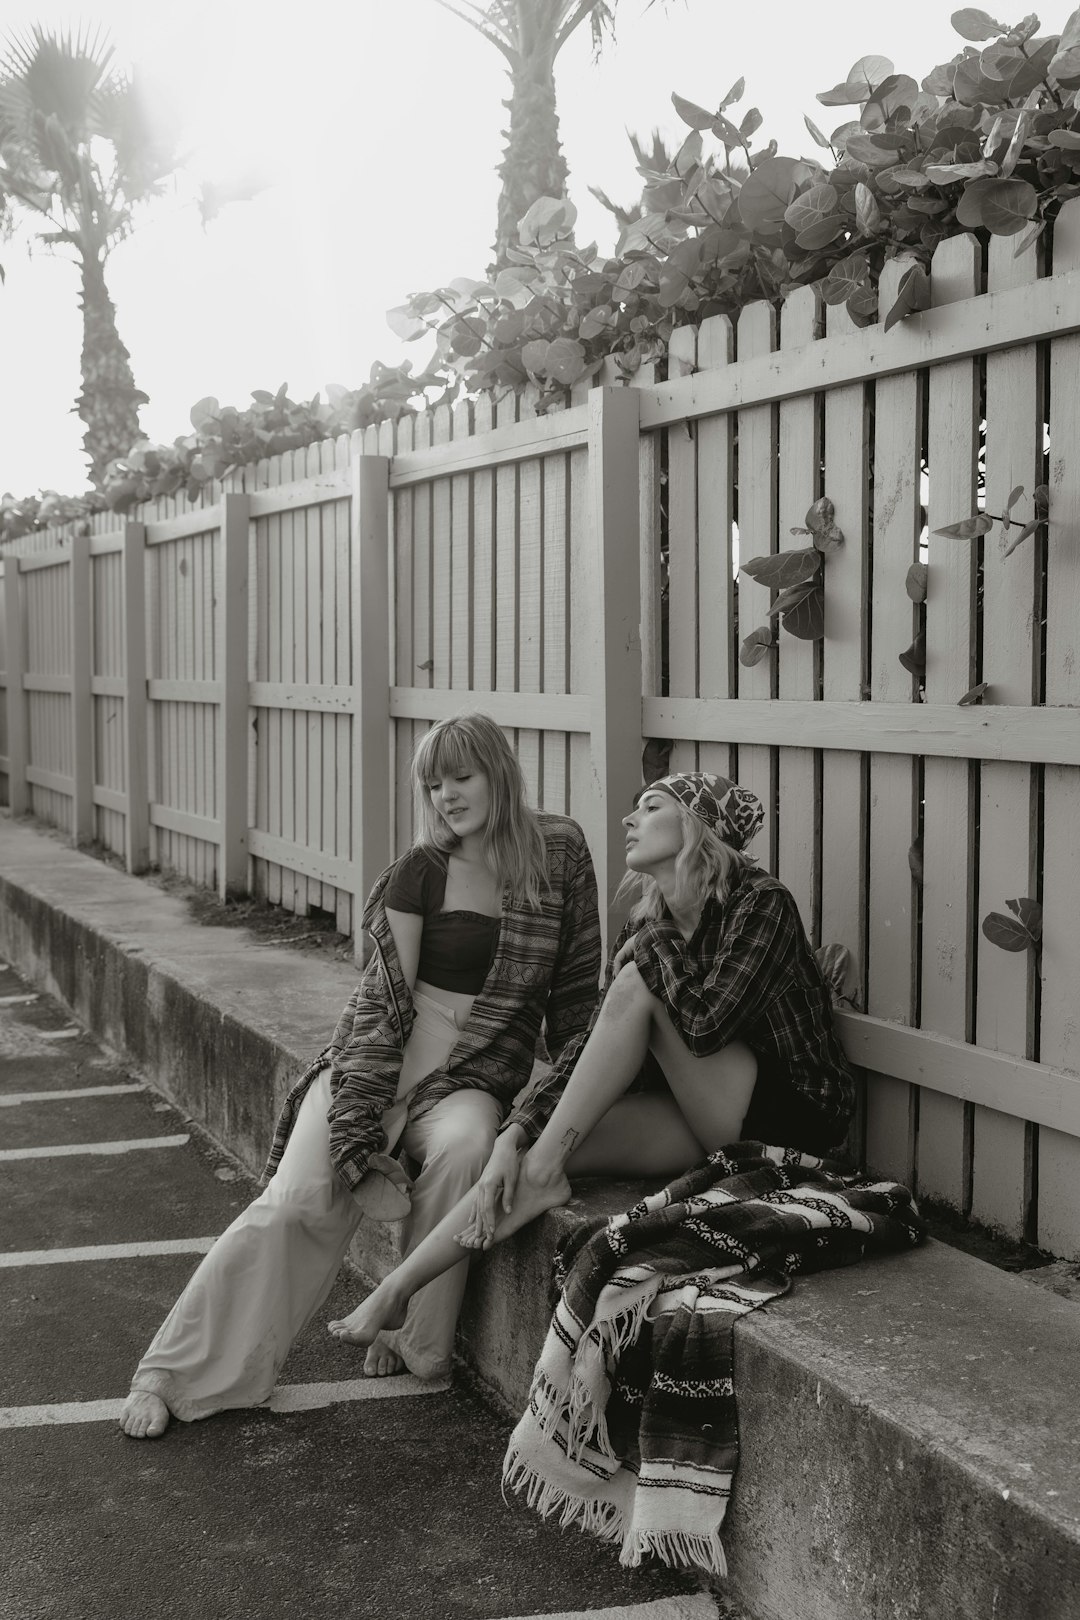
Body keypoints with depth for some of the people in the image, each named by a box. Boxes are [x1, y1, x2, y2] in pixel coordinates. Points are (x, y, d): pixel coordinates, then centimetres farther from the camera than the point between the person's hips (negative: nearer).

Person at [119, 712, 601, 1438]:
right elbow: (386, 996, -4)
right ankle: (168, 1375, -7)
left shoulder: (560, 853, 3)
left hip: (475, 1078, 0)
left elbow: (576, 988, 9)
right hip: (382, 1060, 0)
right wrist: (361, 1131, -14)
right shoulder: (421, 871, 1)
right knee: (297, 1200, -20)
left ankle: (415, 1345, -13)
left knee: (464, 1150, -34)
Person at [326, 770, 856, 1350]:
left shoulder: (760, 903, -13)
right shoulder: (648, 922, 8)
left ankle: (546, 1165, -14)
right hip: (702, 1128, 6)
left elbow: (705, 1023, -27)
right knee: (533, 1150, -16)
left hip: (787, 1118, -6)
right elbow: (592, 1044, 2)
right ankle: (396, 1292, -12)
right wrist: (515, 1133, -10)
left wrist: (654, 949, -12)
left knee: (637, 986, -22)